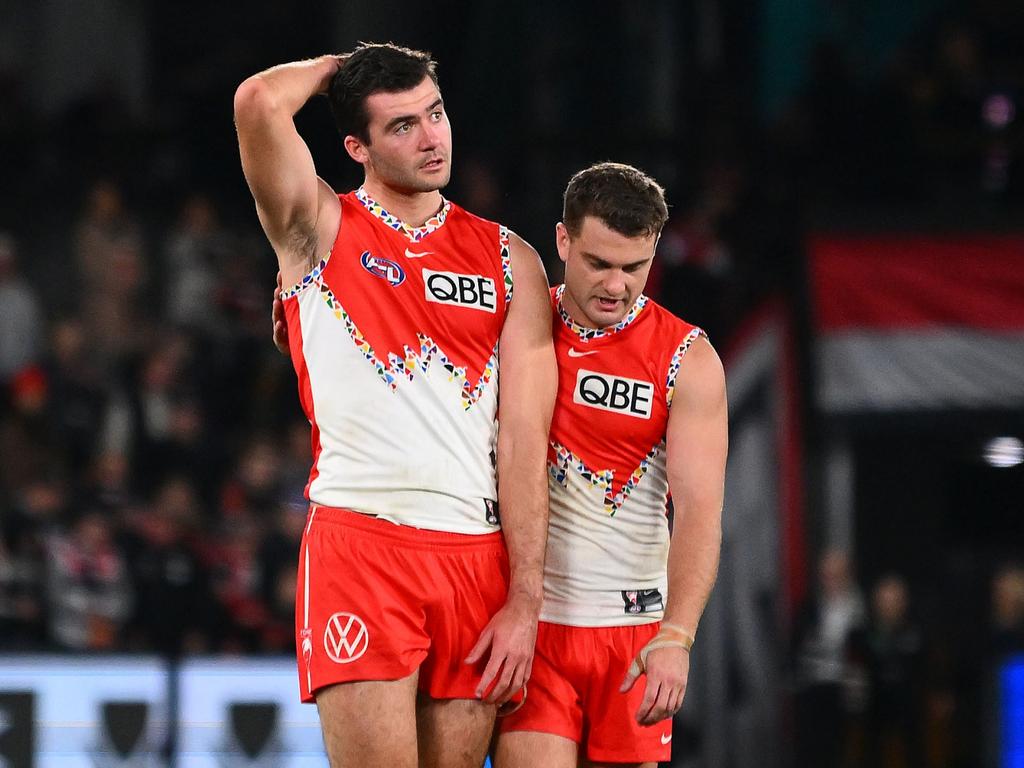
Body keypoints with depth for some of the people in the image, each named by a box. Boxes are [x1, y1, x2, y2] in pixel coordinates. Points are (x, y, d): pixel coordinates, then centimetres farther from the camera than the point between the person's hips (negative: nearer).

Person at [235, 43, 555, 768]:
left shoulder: (509, 260, 13)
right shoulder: (321, 229, 6)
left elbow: (524, 436, 6)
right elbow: (261, 101, -13)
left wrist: (525, 601, -1)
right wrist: (340, 66, 8)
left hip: (479, 559, 3)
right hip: (361, 543, -3)